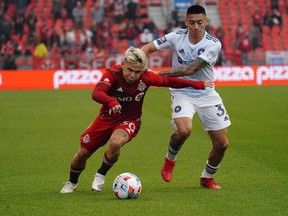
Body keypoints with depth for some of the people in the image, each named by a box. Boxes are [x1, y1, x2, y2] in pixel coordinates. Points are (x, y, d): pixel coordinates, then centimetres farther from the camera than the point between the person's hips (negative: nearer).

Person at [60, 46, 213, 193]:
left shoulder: (146, 77, -19)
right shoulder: (113, 73, -26)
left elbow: (169, 81, -3)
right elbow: (96, 93, -41)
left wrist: (197, 84, 1)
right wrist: (110, 101, -63)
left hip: (129, 120, -1)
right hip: (107, 118, 1)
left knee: (115, 143, -33)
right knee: (83, 153, 4)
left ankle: (101, 175, -4)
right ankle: (72, 183, 36)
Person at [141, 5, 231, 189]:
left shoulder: (213, 44, -16)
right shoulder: (177, 37, -10)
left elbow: (191, 69, -23)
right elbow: (148, 48, -6)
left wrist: (160, 74, -26)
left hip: (206, 94, 2)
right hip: (182, 93, -1)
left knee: (222, 144, 1)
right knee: (184, 130, -31)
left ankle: (207, 177, 29)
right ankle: (170, 160, 1)